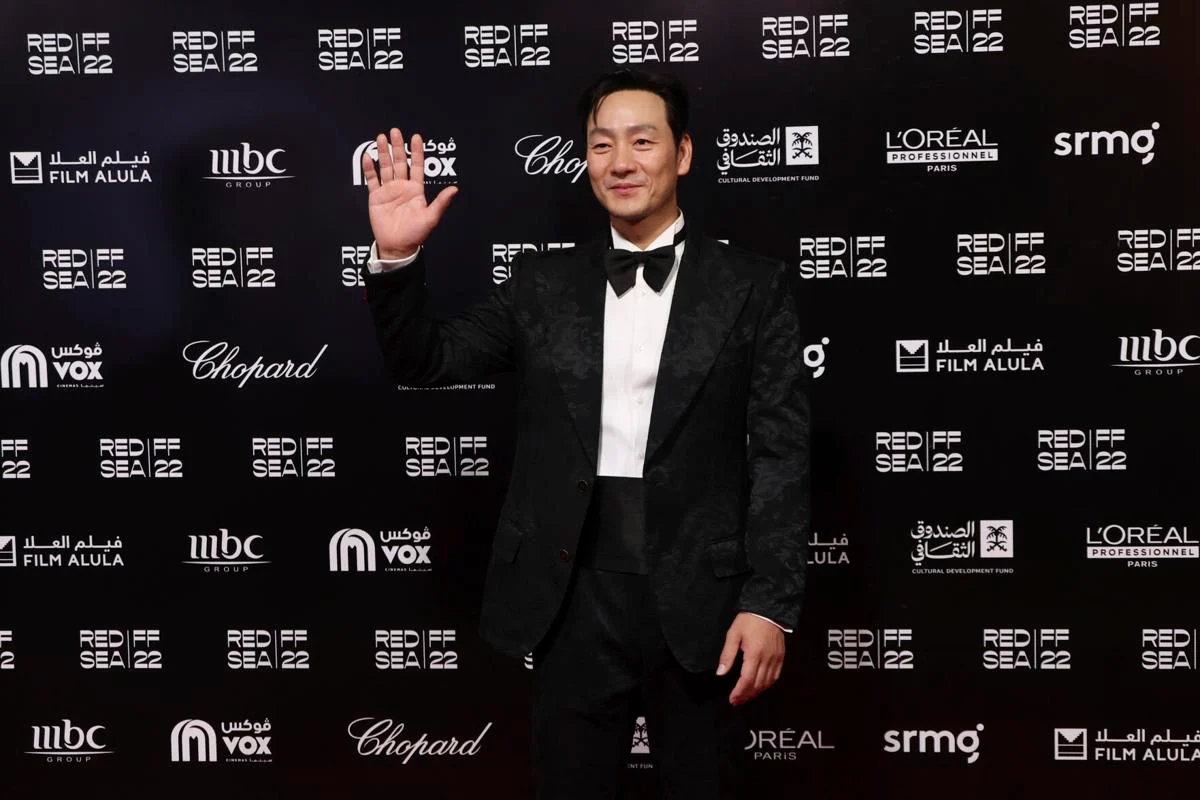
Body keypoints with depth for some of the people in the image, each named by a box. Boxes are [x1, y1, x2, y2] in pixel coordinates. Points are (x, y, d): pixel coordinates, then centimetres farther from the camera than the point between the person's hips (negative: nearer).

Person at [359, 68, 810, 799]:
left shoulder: (754, 287, 0)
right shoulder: (544, 284, 7)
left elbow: (782, 454, -3)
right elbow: (427, 362, 6)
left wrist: (771, 602, -10)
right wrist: (397, 256, -10)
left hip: (698, 595, -2)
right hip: (573, 595, 2)